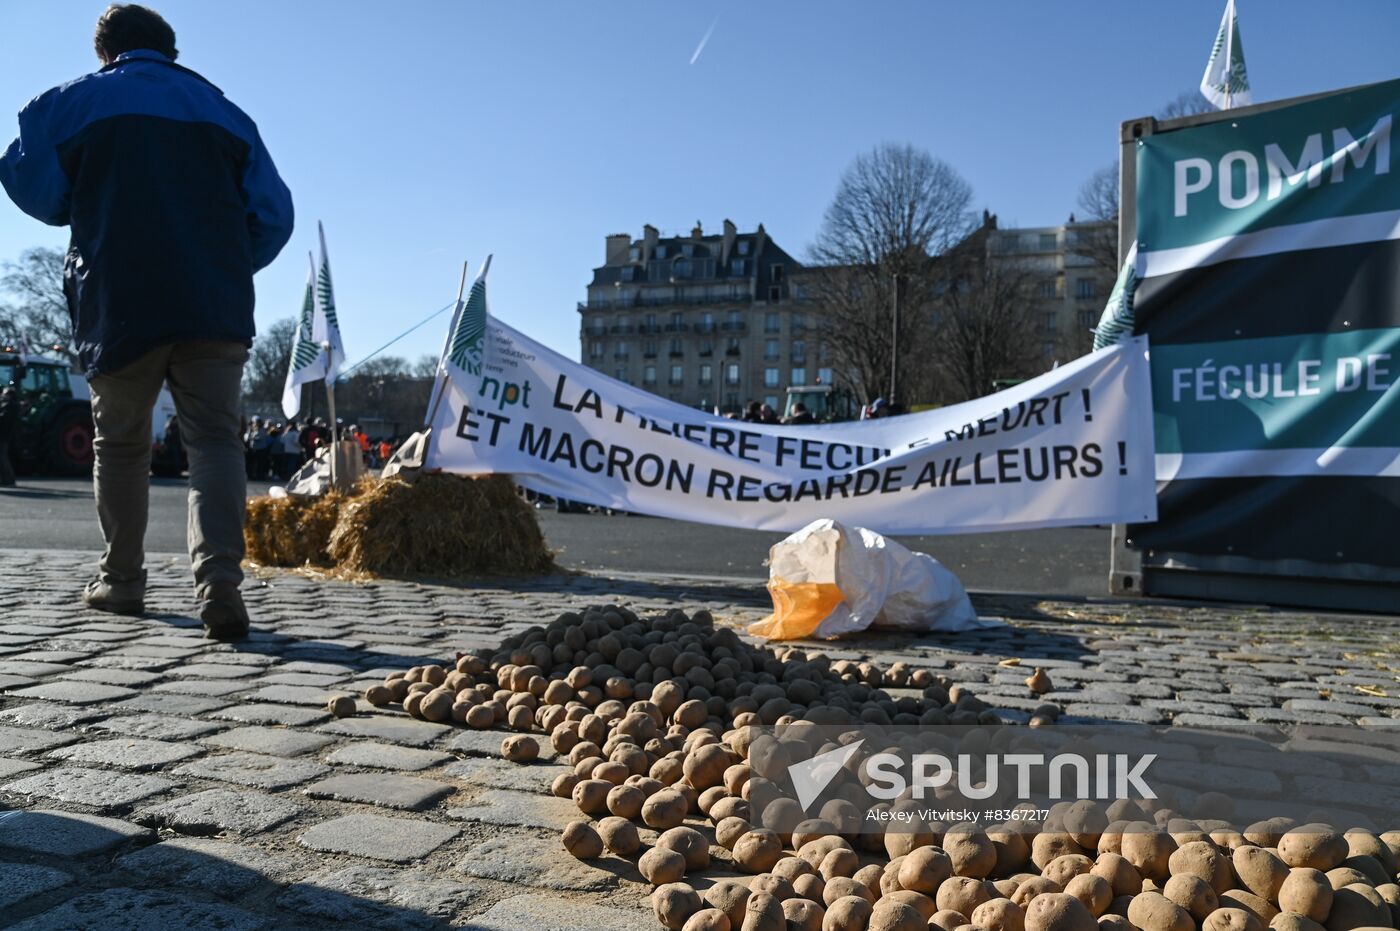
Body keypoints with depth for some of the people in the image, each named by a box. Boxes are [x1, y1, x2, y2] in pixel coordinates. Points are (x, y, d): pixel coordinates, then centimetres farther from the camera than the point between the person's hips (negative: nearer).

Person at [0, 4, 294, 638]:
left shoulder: (73, 102, 9)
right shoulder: (223, 111, 16)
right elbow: (273, 212, 12)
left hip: (121, 306, -1)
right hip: (217, 309, 1)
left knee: (120, 444, 14)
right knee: (214, 438, -4)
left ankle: (122, 580, 20)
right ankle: (219, 576, -24)